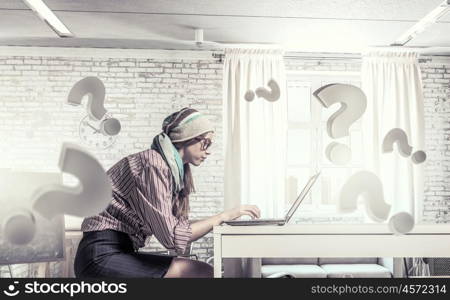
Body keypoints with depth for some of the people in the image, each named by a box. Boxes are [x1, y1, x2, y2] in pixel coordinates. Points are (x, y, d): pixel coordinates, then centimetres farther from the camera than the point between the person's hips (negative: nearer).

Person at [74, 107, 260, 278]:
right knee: (203, 274, -17)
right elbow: (172, 237, -19)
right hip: (101, 256, -9)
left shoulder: (174, 169, 13)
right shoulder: (154, 163, -15)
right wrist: (223, 216, -13)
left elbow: (177, 226, 6)